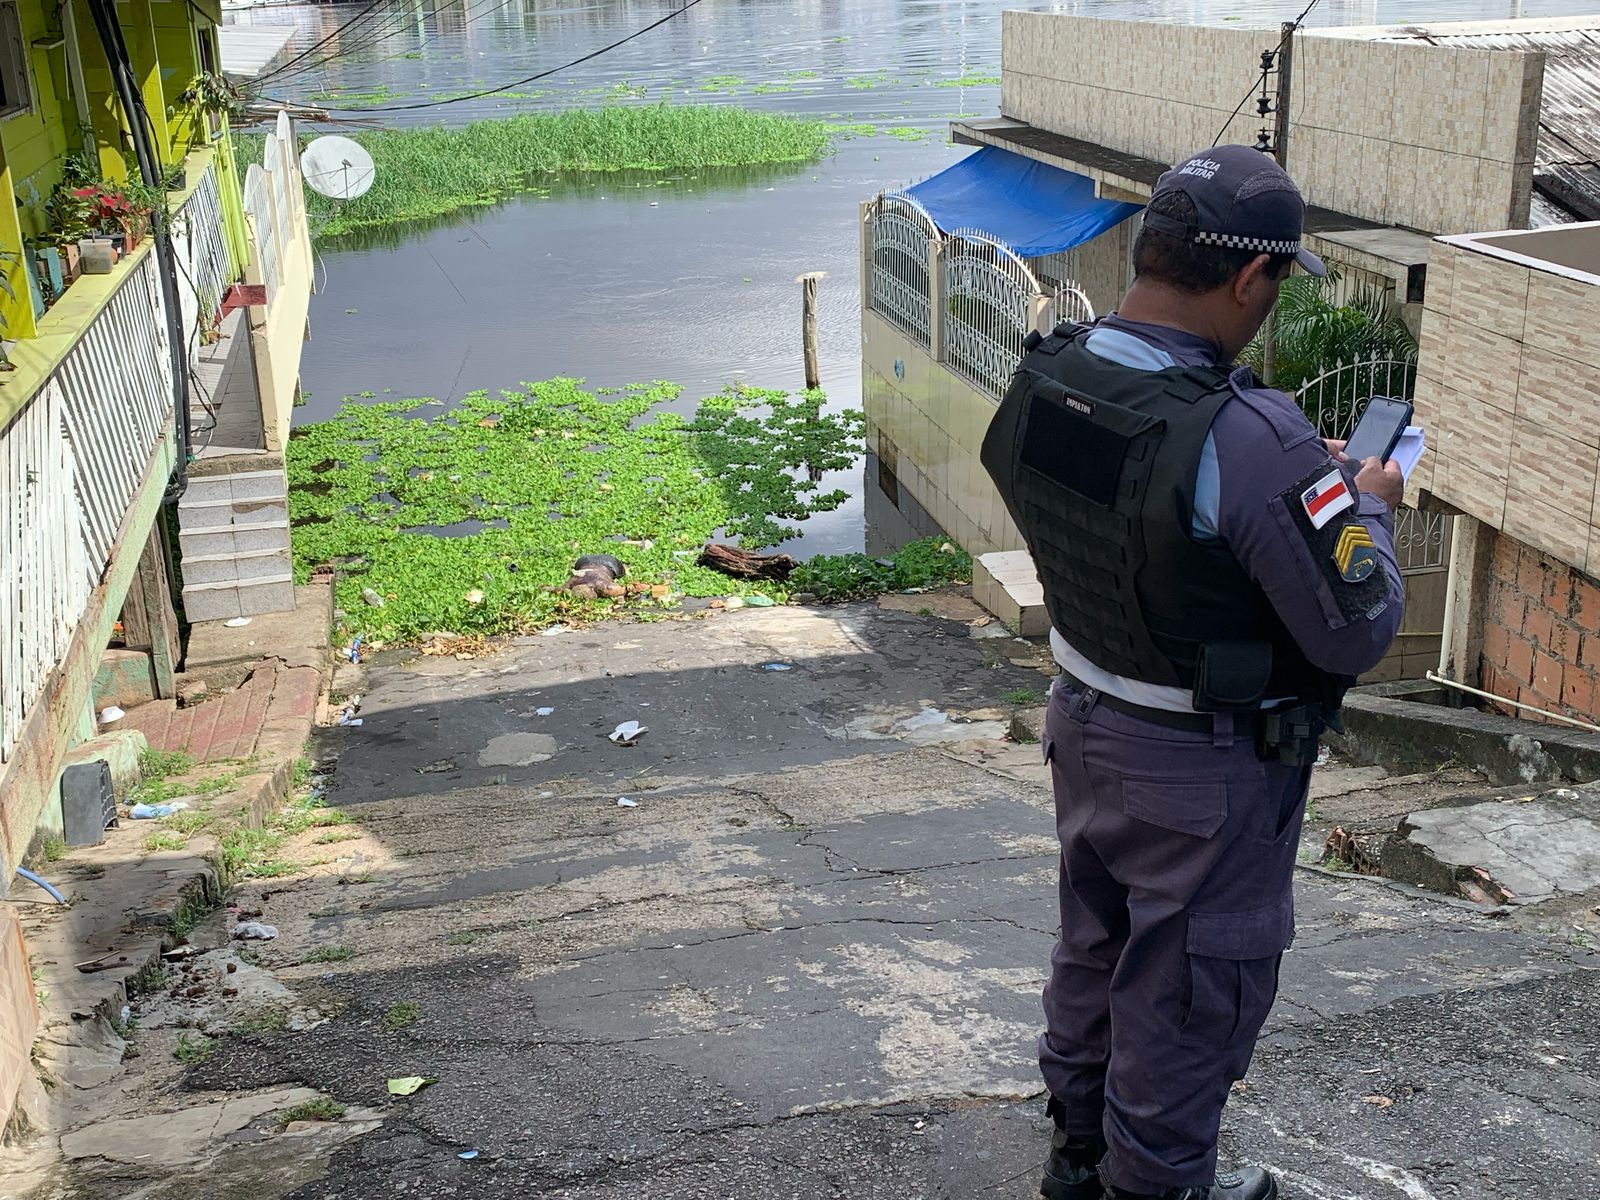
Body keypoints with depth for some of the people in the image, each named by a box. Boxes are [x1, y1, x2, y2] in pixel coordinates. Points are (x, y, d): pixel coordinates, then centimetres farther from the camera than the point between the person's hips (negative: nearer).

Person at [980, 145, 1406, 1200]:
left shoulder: (1041, 382, -9)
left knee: (1095, 945, 26)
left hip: (1086, 725, 7)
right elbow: (1357, 633, -24)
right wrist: (1368, 508, -5)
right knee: (1190, 988, 15)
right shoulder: (1250, 439, -32)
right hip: (1212, 770, -7)